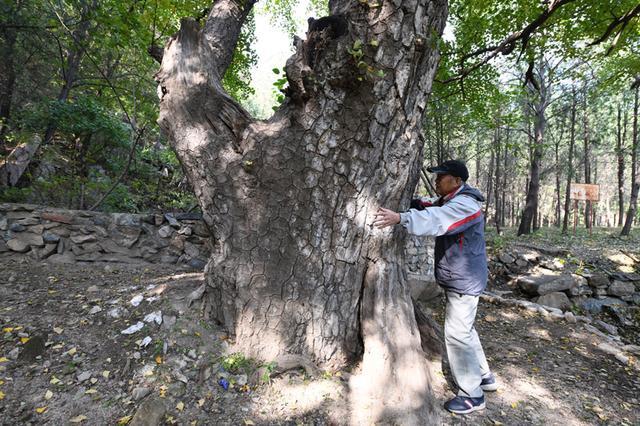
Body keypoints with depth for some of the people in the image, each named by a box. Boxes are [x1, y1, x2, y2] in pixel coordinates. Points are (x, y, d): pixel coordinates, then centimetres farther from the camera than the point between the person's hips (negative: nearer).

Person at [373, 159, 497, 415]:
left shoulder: (466, 204, -22)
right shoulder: (448, 201, 13)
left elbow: (435, 219, -38)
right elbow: (426, 207, 4)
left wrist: (400, 218, -50)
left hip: (464, 282, -10)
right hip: (457, 280, 10)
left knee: (456, 334, -3)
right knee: (464, 330, 21)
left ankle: (472, 395, 13)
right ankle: (483, 376, 37)